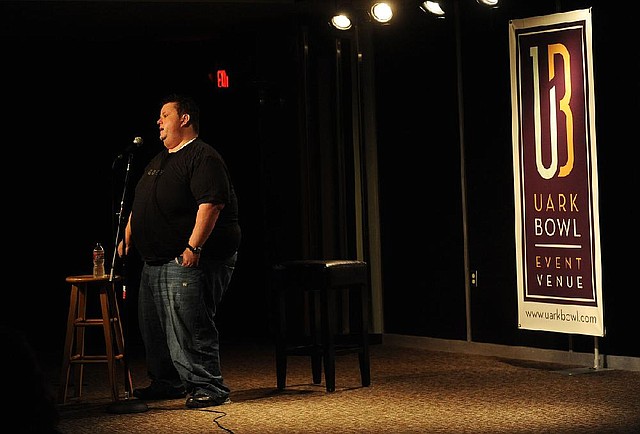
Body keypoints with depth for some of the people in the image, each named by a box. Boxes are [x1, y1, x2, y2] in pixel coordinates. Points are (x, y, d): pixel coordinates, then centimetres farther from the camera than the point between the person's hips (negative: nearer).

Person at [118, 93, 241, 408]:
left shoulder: (202, 157, -12)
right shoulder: (159, 160, 20)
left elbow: (211, 204, -23)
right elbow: (140, 204, 30)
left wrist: (193, 246, -28)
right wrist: (127, 236, 22)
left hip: (189, 262, -10)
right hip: (155, 261, 11)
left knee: (189, 327, -13)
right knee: (153, 326, 14)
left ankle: (208, 387, -7)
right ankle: (167, 383, 26)